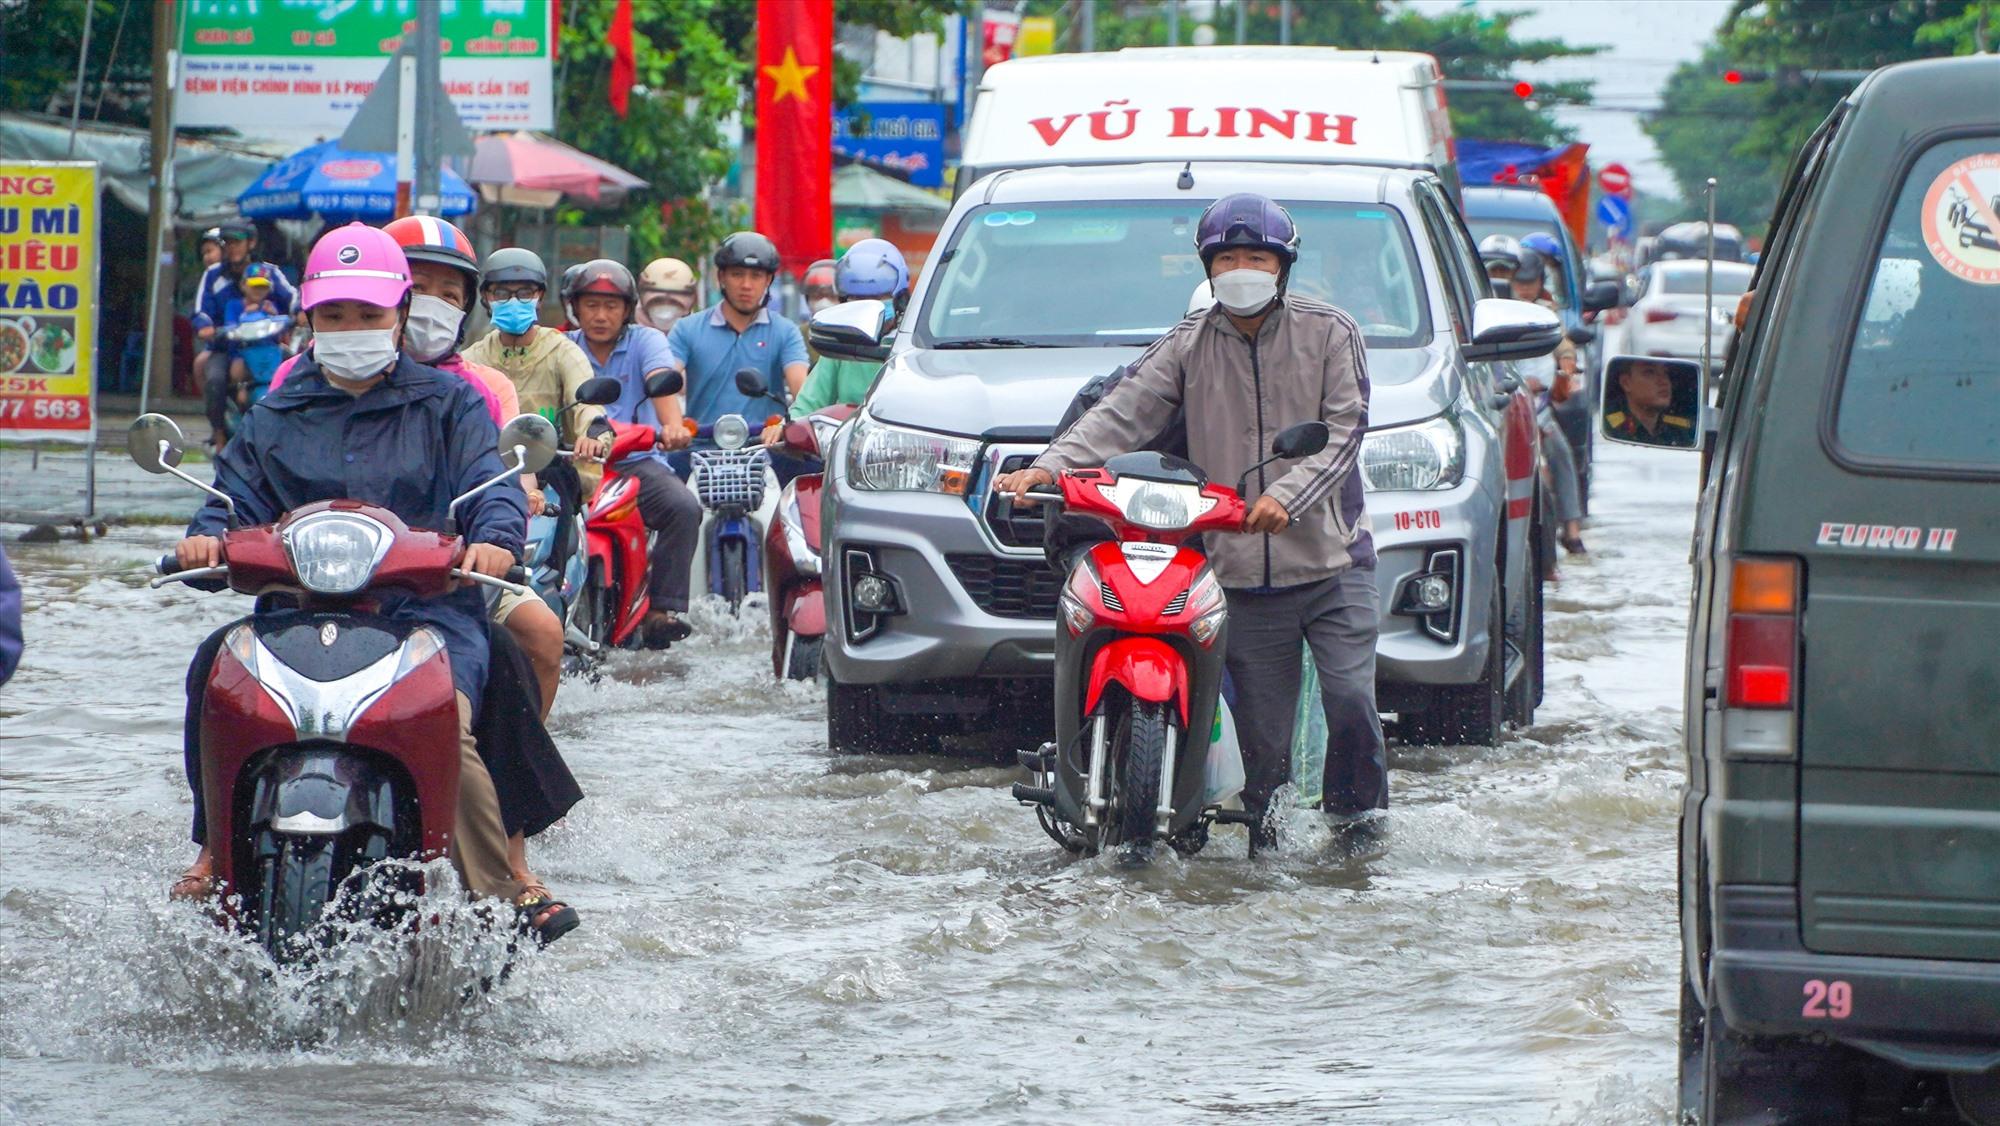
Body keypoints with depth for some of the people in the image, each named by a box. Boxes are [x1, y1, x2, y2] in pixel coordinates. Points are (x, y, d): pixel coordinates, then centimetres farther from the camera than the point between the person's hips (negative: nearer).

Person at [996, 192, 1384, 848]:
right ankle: (1266, 840, 14)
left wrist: (1287, 495, -22)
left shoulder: (1329, 333, 3)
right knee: (1262, 730, 1)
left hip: (1333, 560, -2)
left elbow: (1343, 430, -5)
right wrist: (1050, 465, -17)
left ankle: (1359, 819, 6)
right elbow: (1122, 414, -1)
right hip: (1243, 574, 2)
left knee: (1350, 697, -13)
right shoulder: (1187, 348, 9)